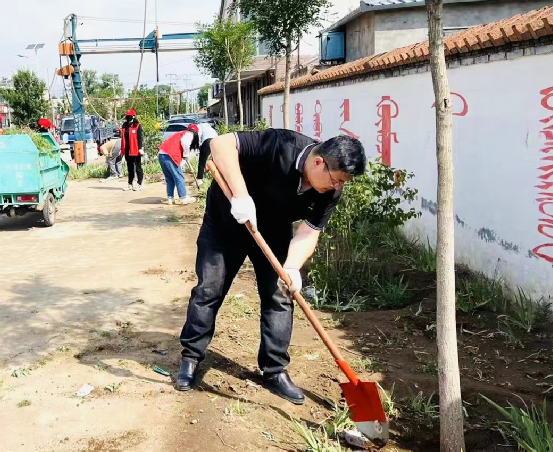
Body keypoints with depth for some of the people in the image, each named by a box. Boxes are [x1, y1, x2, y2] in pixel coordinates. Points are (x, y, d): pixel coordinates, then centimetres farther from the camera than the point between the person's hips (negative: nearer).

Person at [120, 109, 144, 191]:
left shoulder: (137, 126, -6)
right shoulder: (125, 126, 11)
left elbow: (139, 138, -11)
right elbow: (123, 138, 14)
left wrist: (140, 148, -18)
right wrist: (122, 149, 13)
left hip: (135, 150, -6)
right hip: (127, 150, 6)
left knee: (138, 167, 3)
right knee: (130, 168, 14)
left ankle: (139, 184, 8)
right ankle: (130, 184, 21)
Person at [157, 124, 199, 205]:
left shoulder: (181, 133, 31)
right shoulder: (190, 134, 6)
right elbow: (184, 142, -15)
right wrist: (186, 155, -1)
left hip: (161, 154, 8)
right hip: (169, 156, -8)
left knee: (169, 178, 15)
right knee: (179, 177, 1)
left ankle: (170, 198, 15)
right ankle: (183, 198, 4)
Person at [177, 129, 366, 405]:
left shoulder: (330, 191, -21)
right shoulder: (281, 147, -37)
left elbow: (309, 233, -18)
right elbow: (221, 143, -39)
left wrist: (292, 267, -37)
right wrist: (240, 194, -47)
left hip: (273, 231, 4)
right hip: (226, 219, -4)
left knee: (279, 297, 0)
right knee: (209, 290, 2)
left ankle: (275, 372, 12)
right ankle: (190, 359, 19)